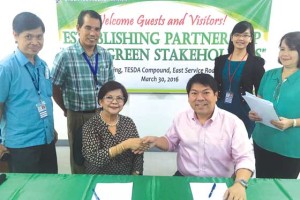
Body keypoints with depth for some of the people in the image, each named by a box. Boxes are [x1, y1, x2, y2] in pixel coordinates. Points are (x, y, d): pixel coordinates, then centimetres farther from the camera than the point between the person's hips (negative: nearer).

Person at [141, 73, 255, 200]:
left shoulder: (233, 122, -8)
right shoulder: (181, 118, 2)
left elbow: (245, 158, -12)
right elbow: (171, 142, 15)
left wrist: (240, 184, -30)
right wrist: (156, 141, -6)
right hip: (184, 180, 1)